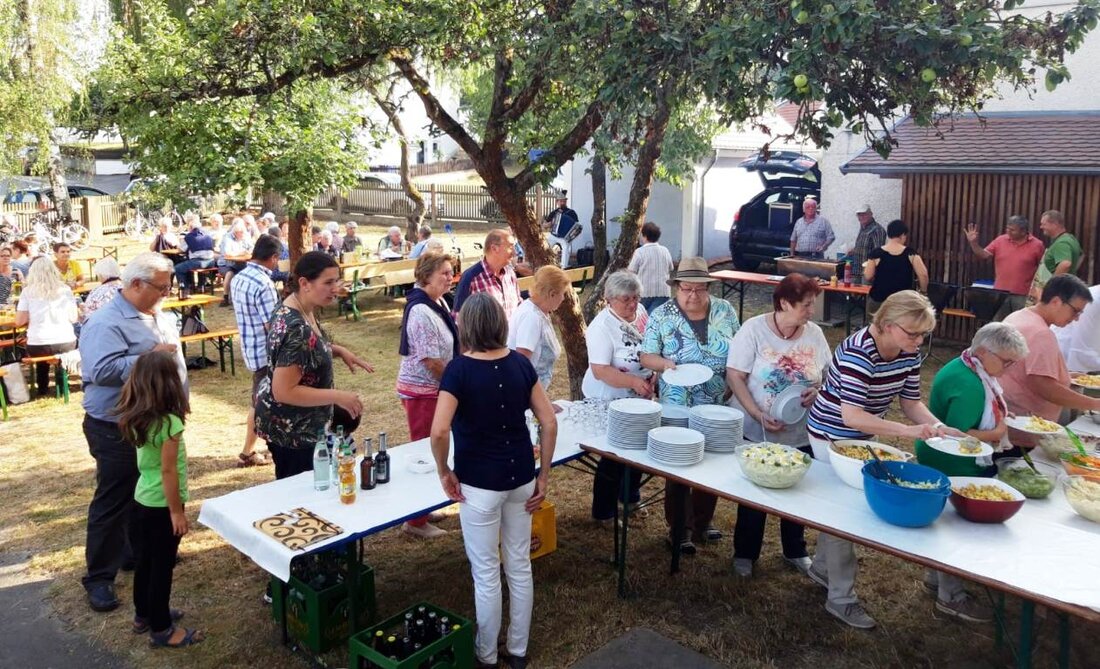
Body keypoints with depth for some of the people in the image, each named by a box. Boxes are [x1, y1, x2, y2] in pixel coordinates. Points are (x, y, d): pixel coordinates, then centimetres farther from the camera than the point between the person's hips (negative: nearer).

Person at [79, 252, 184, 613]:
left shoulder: (161, 317, 9)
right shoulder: (106, 322, -19)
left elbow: (173, 360, 21)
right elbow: (103, 370, -32)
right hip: (117, 431, -8)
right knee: (112, 503, 1)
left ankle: (136, 552, 38)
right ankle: (99, 576, 13)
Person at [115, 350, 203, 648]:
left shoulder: (135, 419, -1)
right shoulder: (169, 423, -25)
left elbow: (152, 462, 5)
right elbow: (168, 471, -21)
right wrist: (176, 511, -14)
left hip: (142, 500, 8)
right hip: (161, 504, -8)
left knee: (144, 560, 21)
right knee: (162, 566, 5)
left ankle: (144, 615, 38)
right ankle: (161, 629, 17)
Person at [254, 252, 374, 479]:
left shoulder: (298, 307, -1)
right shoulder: (296, 329, -30)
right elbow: (284, 391, -30)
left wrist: (339, 350, 4)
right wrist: (338, 397, -25)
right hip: (291, 431, -9)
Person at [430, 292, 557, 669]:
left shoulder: (459, 369, -16)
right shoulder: (520, 364, -2)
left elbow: (439, 431, -26)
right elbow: (549, 423, -2)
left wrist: (444, 472, -9)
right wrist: (544, 476, 6)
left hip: (479, 484, -5)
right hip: (520, 478, 5)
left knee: (486, 574, 11)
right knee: (520, 566, 18)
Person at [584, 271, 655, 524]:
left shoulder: (641, 313, -1)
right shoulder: (602, 327, -23)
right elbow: (600, 370, -28)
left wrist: (655, 374, -5)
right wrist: (634, 382, -35)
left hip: (639, 398, 7)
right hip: (609, 401, -7)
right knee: (614, 457, 2)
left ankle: (631, 495, 43)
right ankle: (603, 512, 19)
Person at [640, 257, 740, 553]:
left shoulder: (725, 311, 1)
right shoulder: (661, 316, -7)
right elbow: (646, 356, -5)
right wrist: (665, 363, -25)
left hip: (718, 408, 3)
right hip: (678, 409, -3)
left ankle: (702, 522, 33)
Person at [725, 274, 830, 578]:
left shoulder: (814, 333, -1)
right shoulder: (753, 329, -13)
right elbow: (734, 376, -15)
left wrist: (817, 390, -15)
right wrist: (759, 416, -23)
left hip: (801, 433, 4)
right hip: (756, 431, -3)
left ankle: (795, 551, 39)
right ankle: (745, 553, 30)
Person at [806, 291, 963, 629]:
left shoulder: (909, 354, -6)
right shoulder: (857, 353, -31)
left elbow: (911, 401, 2)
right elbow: (851, 416, -34)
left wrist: (940, 427, -16)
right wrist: (907, 431, -39)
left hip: (863, 437, 7)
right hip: (832, 435, -7)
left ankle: (822, 567, 39)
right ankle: (841, 598, 11)